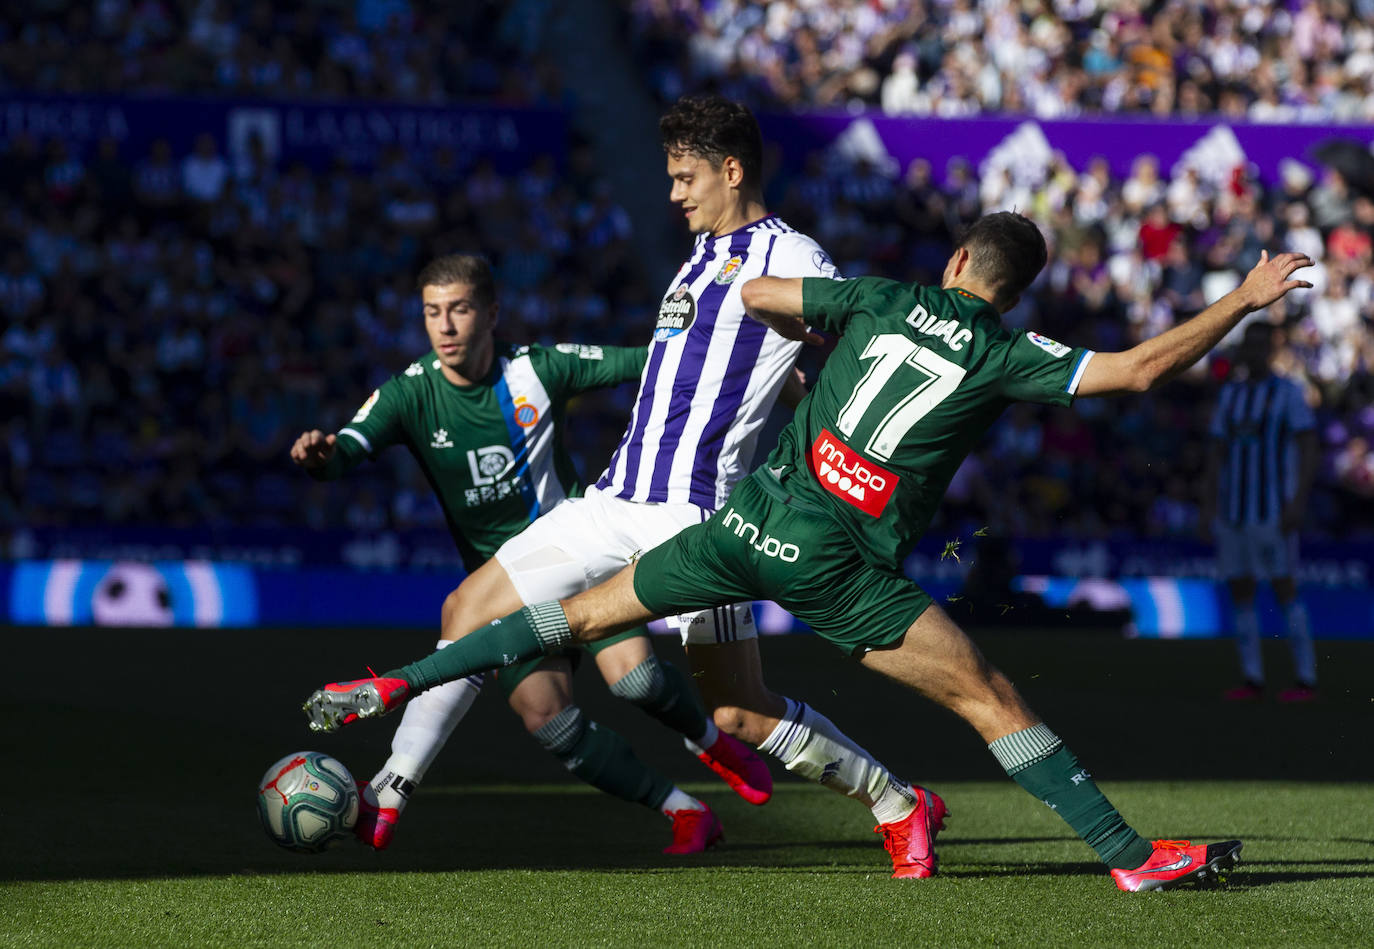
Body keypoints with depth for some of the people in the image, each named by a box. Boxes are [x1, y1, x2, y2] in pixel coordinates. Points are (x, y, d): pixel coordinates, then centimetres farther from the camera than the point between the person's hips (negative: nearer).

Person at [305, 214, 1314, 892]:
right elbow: (1138, 368, -9)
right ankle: (1131, 854, -4)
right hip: (837, 566, -4)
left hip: (749, 522, 4)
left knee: (586, 614, 17)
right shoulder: (1003, 355, -2)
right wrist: (1242, 301, 1)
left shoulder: (884, 300, 9)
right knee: (993, 701, -1)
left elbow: (755, 295, 16)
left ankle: (395, 684, 16)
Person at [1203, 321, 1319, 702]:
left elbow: (1309, 448, -8)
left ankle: (1306, 678, -7)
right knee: (1239, 589, 3)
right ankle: (1251, 679, 7)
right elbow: (1217, 452, 16)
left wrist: (1298, 501, -17)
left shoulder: (1288, 392, -4)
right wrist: (1208, 505, 9)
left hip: (1271, 509, -6)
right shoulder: (1230, 394, 14)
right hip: (1231, 509, 6)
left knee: (1283, 586, -9)